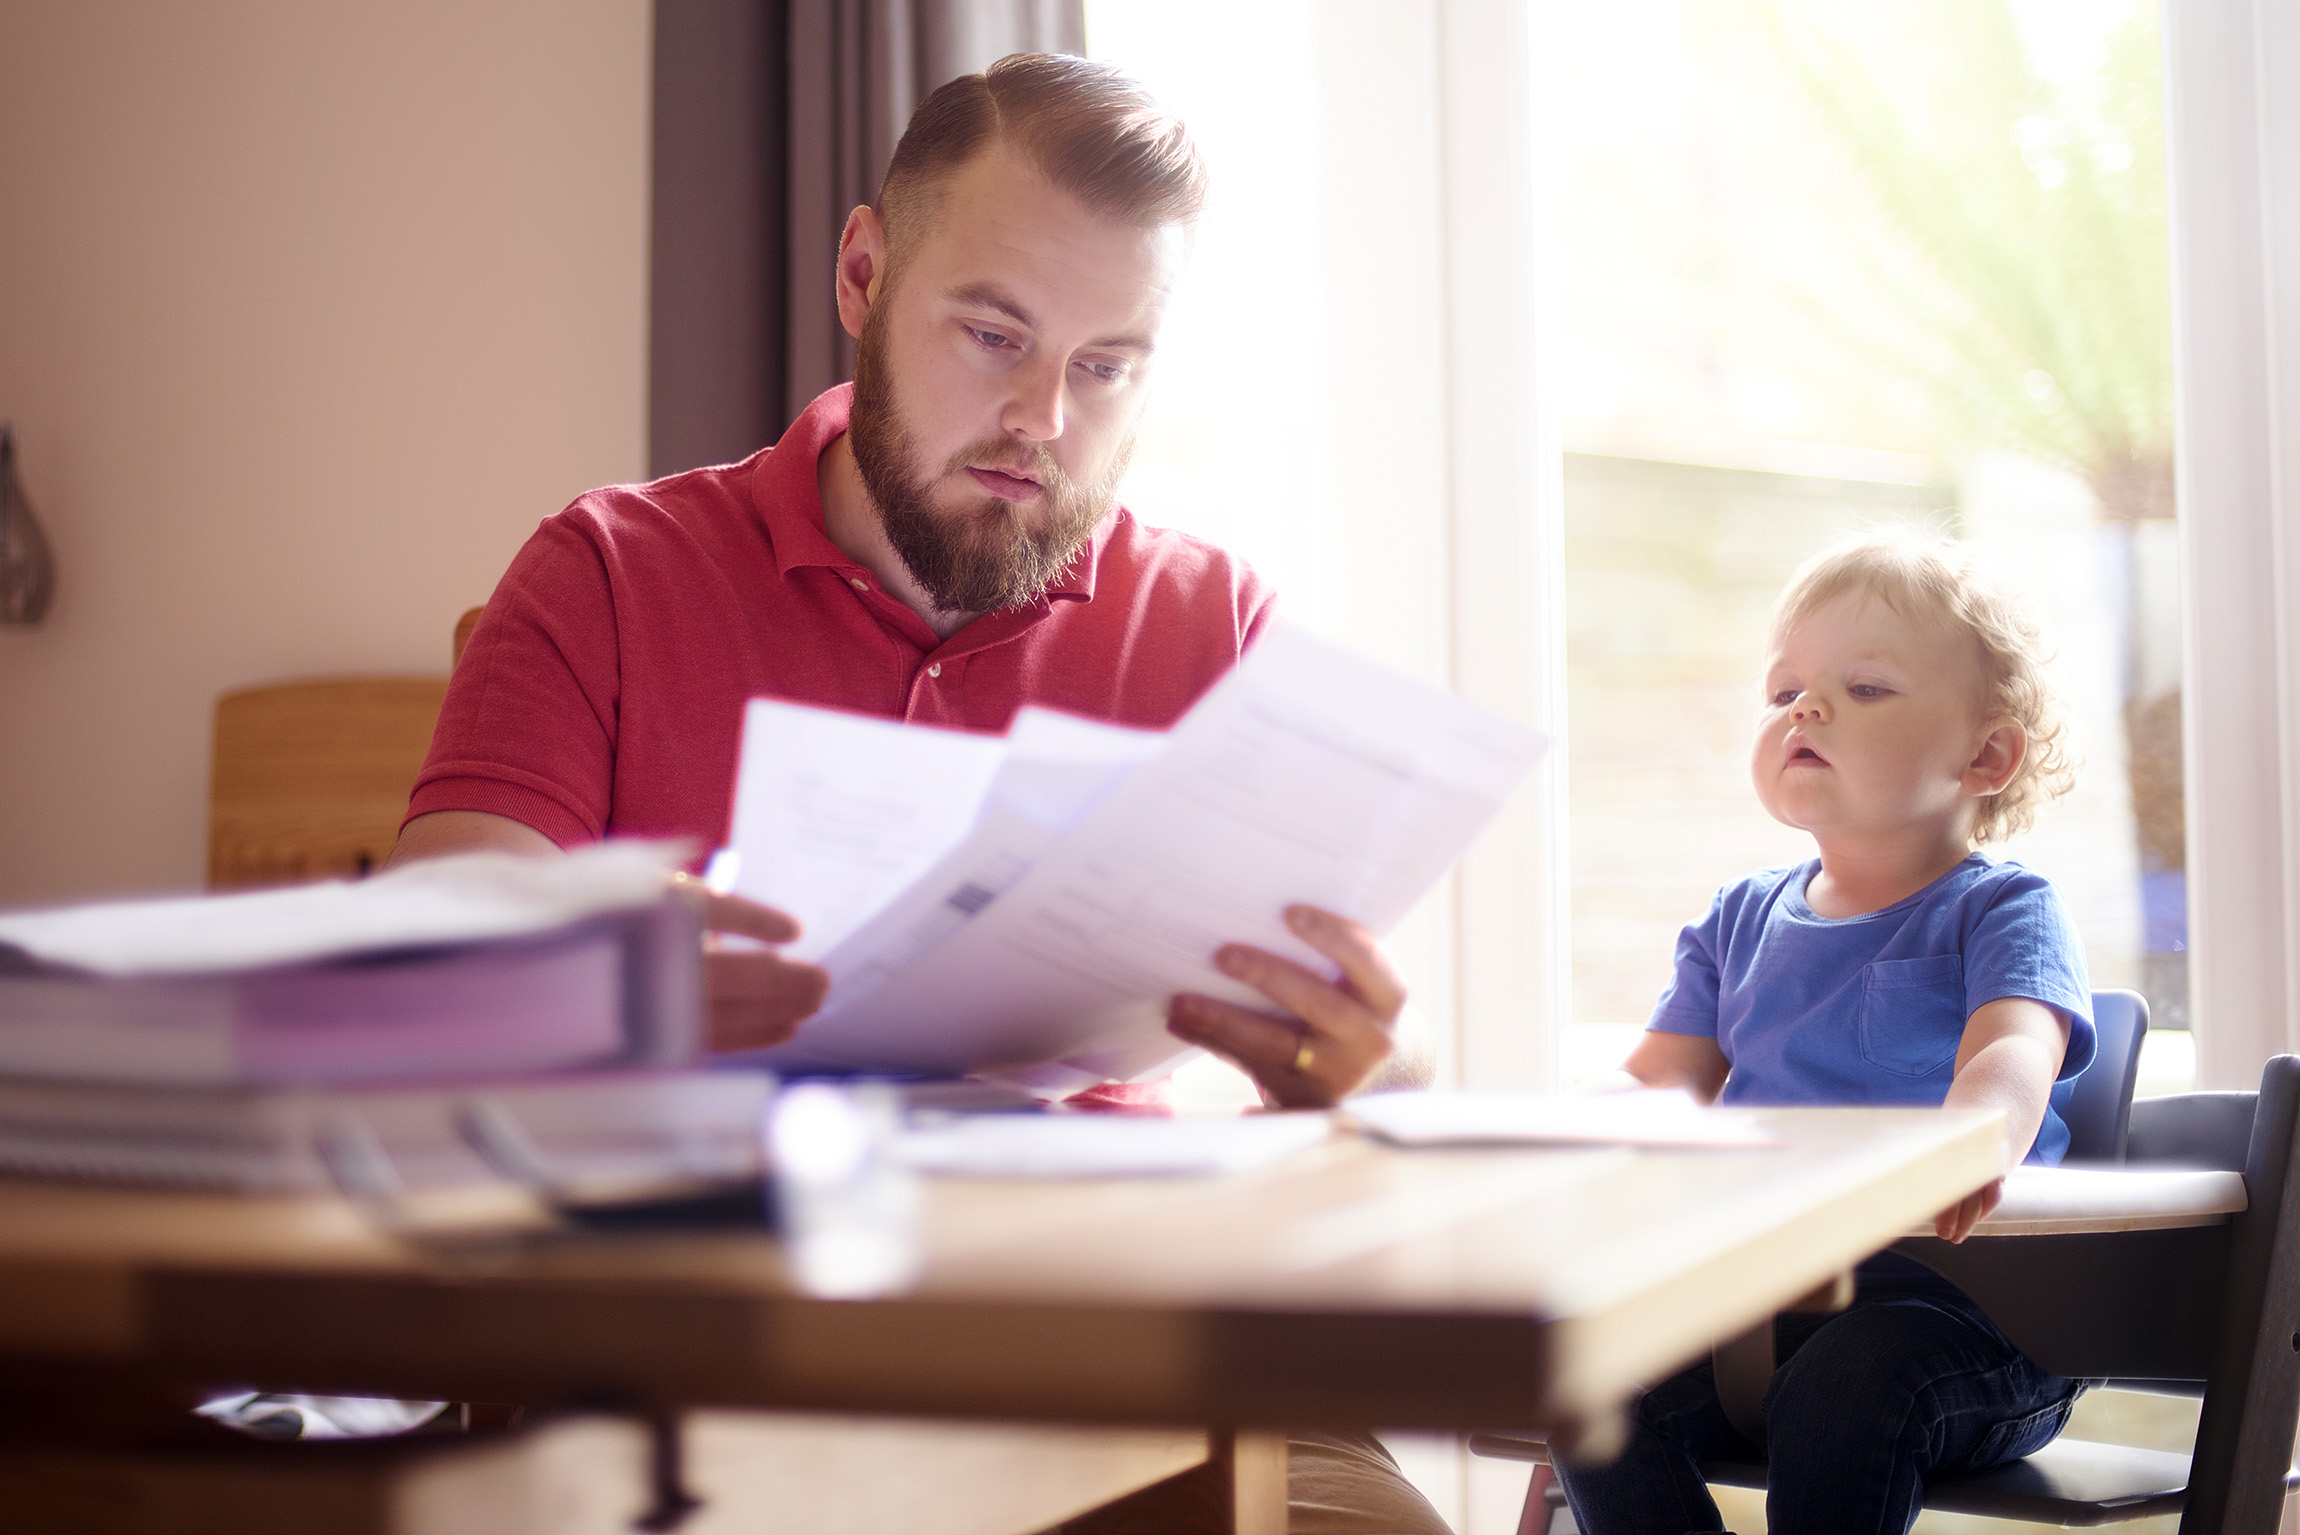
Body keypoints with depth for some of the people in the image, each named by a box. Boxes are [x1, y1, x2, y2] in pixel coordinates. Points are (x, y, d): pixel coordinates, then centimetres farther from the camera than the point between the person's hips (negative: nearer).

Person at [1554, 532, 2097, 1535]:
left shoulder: (2000, 912, 0)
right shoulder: (1741, 920, 17)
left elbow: (2013, 1056, -20)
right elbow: (1662, 1081, 13)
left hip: (1949, 1303, -4)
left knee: (1845, 1386, -35)